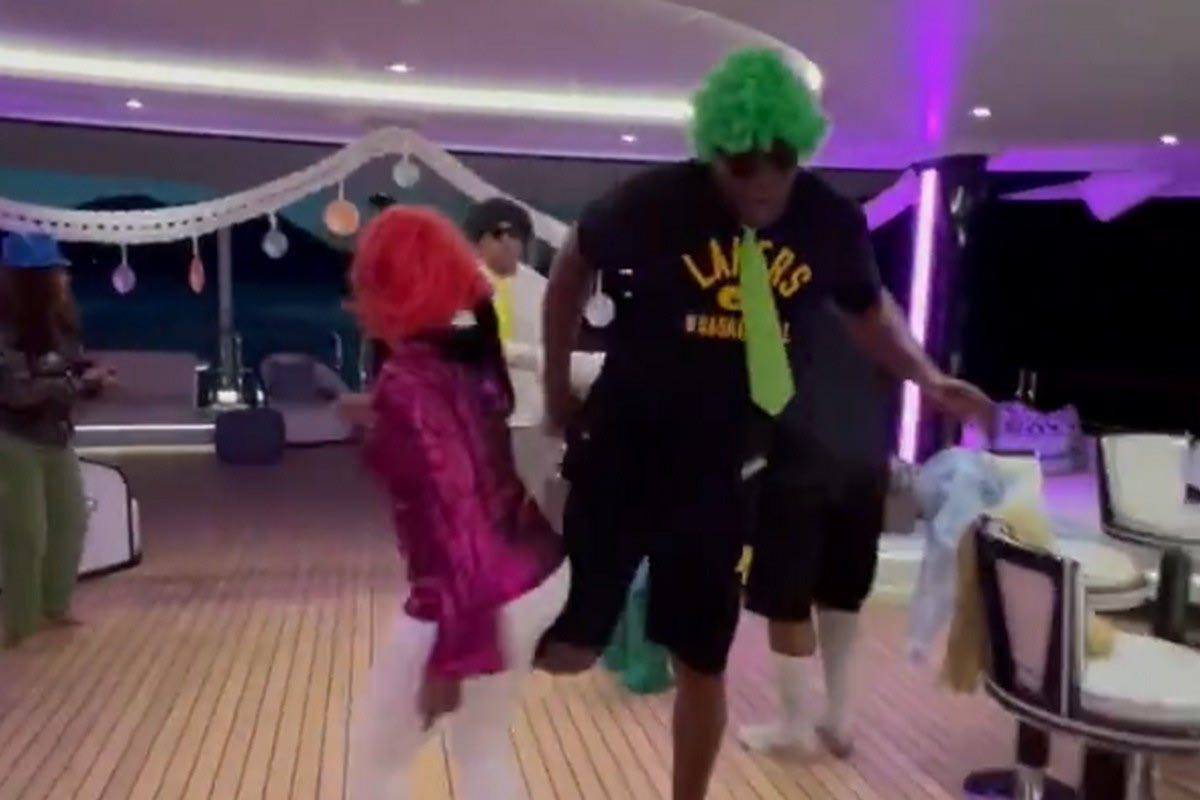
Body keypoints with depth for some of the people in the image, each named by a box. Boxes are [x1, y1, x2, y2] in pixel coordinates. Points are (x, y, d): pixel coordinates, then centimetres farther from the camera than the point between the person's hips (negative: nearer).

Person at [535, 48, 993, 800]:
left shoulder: (833, 221, -5)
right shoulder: (654, 201, -13)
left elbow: (869, 307, 15)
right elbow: (575, 265, 5)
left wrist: (929, 379, 2)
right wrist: (558, 384, 6)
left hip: (721, 472, 3)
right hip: (622, 450, -2)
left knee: (703, 664, 15)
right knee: (569, 646, -2)